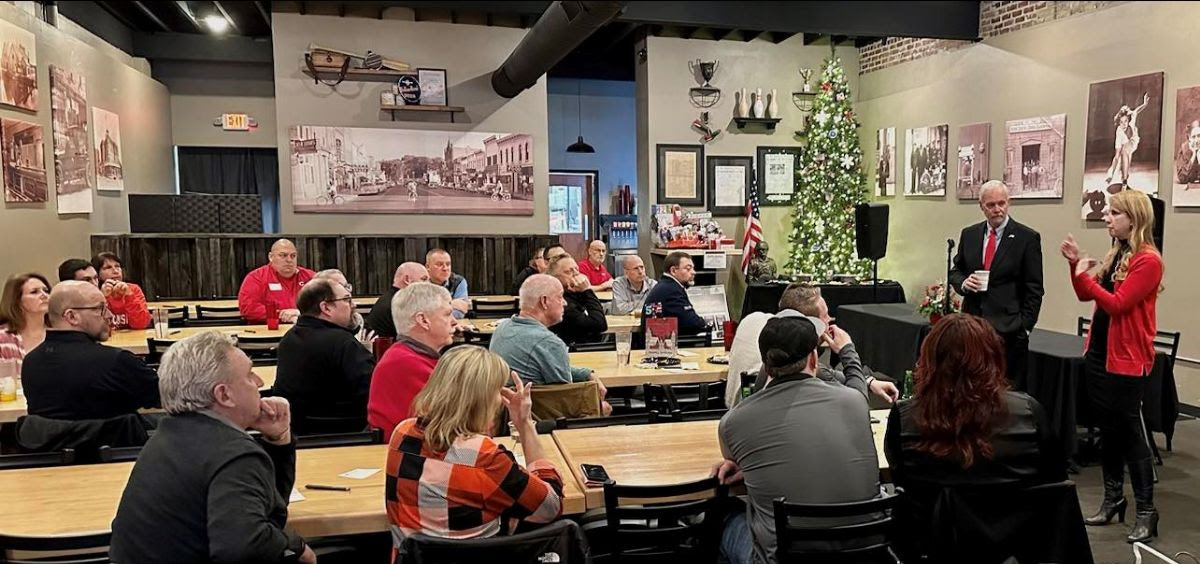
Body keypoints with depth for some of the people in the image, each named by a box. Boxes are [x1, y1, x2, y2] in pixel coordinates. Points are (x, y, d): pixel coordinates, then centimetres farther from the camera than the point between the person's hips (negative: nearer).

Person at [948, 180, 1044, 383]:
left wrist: (1025, 326, -7)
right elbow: (955, 271, 18)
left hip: (1008, 330, -3)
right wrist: (964, 283, -5)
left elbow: (1034, 289, -2)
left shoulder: (1027, 238, -2)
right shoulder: (969, 235, 10)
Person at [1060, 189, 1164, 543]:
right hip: (1099, 353, 8)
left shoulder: (1148, 260, -16)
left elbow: (1117, 304, -21)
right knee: (1108, 430, 15)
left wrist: (1083, 275, -17)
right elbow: (1087, 297, 14)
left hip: (1127, 360, -8)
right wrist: (1076, 263, 1)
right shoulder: (1116, 254, 10)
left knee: (1131, 433, -1)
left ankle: (1146, 511, 10)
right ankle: (1113, 498, 27)